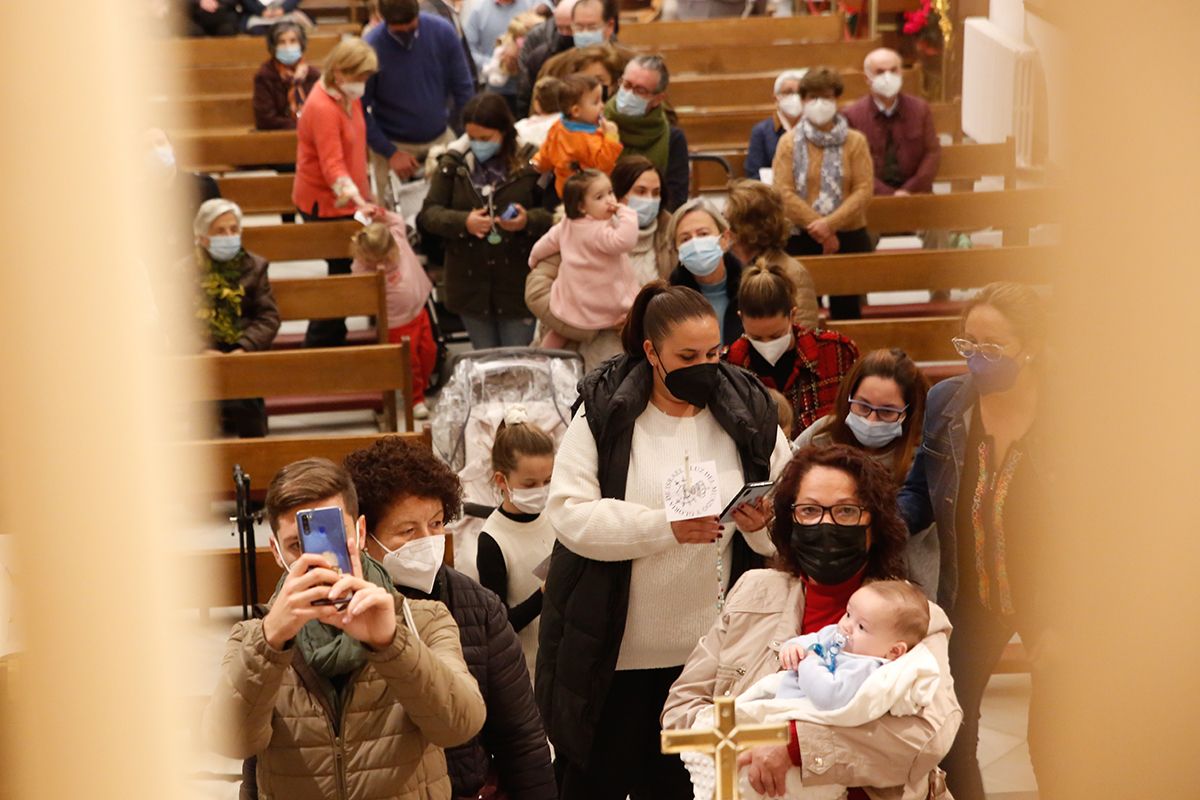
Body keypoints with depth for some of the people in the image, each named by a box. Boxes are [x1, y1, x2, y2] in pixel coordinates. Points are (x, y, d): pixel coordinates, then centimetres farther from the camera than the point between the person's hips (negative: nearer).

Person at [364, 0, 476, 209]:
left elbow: (463, 89, -2)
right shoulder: (371, 48, -18)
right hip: (394, 145, -2)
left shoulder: (442, 31, -11)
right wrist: (390, 152, -14)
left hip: (441, 139, 2)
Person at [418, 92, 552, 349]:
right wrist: (463, 222, -18)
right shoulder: (453, 163, 0)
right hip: (471, 282, 2)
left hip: (517, 282, -2)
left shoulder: (530, 163, -7)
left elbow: (552, 214, -4)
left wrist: (528, 221, -25)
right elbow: (428, 213, 0)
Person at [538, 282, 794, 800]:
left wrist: (765, 525, -19)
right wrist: (665, 526, -26)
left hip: (709, 653, 2)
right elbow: (570, 513, -15)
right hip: (612, 647, -2)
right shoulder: (602, 413, -6)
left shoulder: (749, 413, 1)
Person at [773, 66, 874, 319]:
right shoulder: (789, 142, 2)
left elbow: (863, 190, -6)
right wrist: (818, 228, -14)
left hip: (849, 238, 0)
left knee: (846, 311, 5)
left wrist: (830, 224, -18)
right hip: (800, 239, 0)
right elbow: (784, 193, -6)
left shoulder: (855, 141, 2)